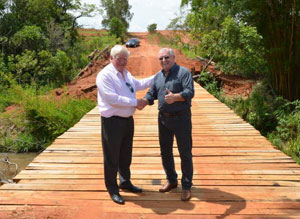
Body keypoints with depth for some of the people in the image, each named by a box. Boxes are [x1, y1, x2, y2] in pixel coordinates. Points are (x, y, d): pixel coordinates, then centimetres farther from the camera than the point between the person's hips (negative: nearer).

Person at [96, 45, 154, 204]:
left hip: (128, 120, 9)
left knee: (126, 155, 21)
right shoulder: (105, 75, -15)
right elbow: (113, 99, -25)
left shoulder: (126, 74, 13)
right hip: (112, 121, -8)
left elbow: (138, 84, 29)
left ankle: (125, 182, 40)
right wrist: (135, 103, -19)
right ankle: (112, 190, 19)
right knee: (112, 158, 4)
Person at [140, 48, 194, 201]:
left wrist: (175, 97, -37)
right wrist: (143, 102, -13)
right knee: (165, 151, 15)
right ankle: (171, 181, 32)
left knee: (185, 153, 2)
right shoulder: (158, 76, 11)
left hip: (181, 118, -6)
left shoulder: (184, 72, -9)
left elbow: (190, 92, -20)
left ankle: (186, 186, 15)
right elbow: (151, 94, 8)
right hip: (163, 118, 6)